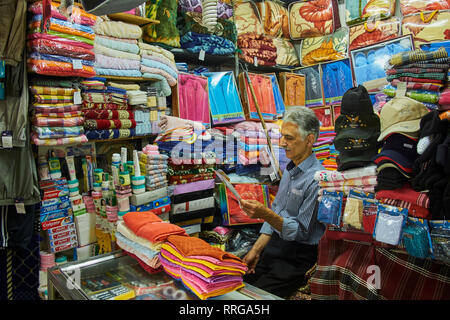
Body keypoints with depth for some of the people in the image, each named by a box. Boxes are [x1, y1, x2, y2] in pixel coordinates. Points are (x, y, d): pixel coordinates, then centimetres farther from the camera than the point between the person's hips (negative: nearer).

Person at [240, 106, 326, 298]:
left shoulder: (317, 180, -19)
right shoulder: (289, 169, 8)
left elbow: (301, 231, -17)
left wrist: (266, 214, -29)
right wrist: (256, 250, 7)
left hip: (299, 255, -7)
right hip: (274, 244, 7)